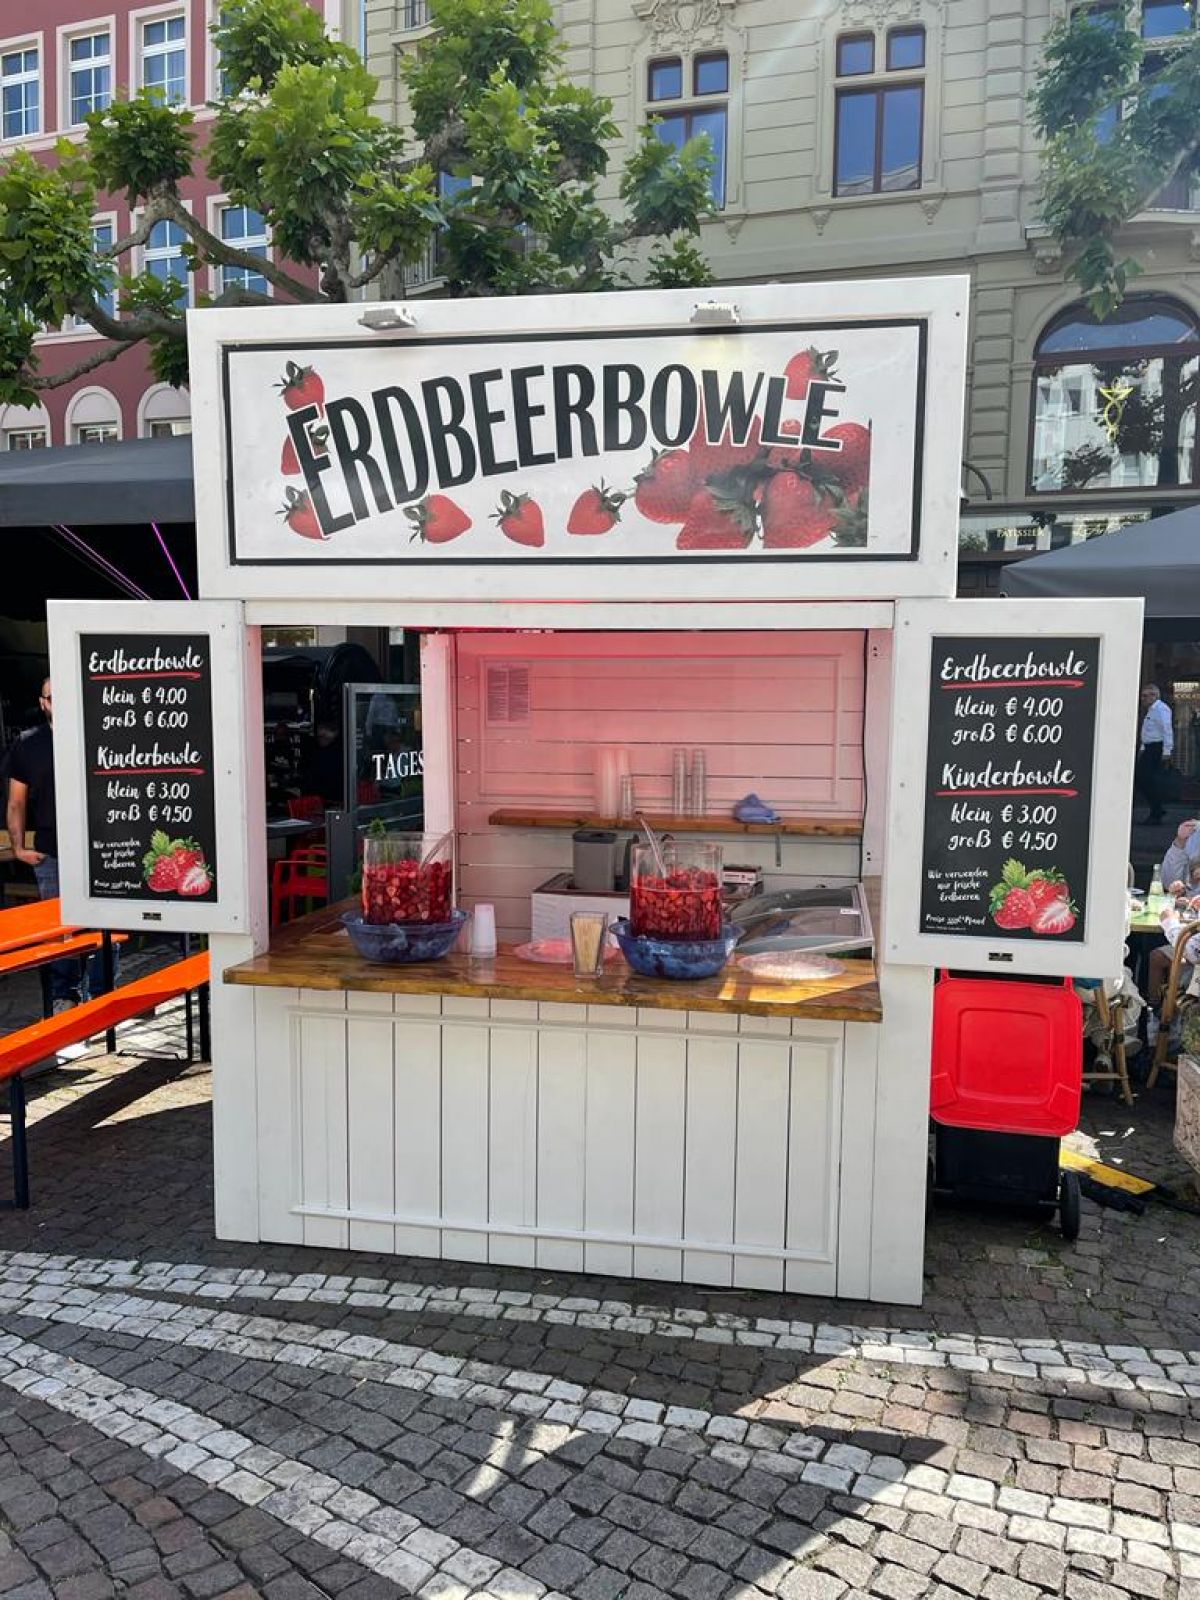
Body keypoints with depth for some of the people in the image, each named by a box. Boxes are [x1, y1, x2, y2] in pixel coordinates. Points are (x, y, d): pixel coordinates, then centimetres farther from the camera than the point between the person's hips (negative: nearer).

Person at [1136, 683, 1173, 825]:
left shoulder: (1161, 709, -13)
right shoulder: (1150, 710, 17)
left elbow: (1167, 730, -19)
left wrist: (1166, 751, -23)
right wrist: (1142, 748, 19)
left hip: (1157, 748, -10)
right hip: (1148, 749, 10)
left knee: (1153, 780, -6)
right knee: (1138, 778, 8)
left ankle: (1156, 815, 3)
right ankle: (1155, 810, 16)